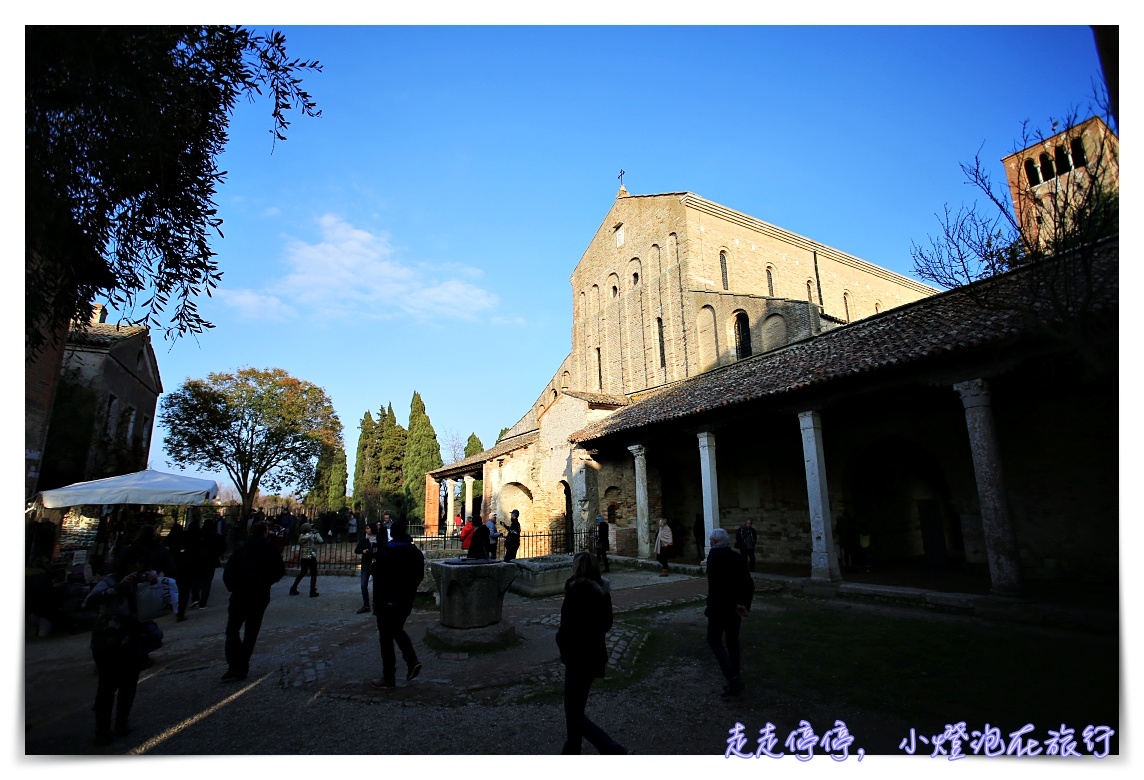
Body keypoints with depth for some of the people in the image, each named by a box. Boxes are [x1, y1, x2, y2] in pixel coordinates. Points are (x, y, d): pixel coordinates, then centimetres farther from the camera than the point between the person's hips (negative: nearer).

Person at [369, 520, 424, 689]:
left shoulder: (385, 554, -15)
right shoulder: (417, 553, 0)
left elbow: (378, 580, -14)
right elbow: (419, 577, 7)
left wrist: (376, 604, -7)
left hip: (388, 601, -5)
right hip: (407, 600, 5)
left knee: (386, 638, 6)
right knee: (397, 630, 24)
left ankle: (388, 678, 12)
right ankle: (412, 660, 8)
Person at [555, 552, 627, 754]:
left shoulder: (576, 591, -22)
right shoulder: (602, 591, 3)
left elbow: (567, 626, -22)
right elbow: (607, 623, 13)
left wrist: (562, 644, -3)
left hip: (579, 658, -9)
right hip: (596, 655, 9)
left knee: (574, 714, 3)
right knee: (576, 708, 22)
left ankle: (613, 750, -3)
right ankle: (571, 752, 34)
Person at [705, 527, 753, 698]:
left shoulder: (714, 555, -13)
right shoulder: (738, 557, 6)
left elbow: (718, 583, -20)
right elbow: (749, 585, 2)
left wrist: (735, 605, -12)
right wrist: (745, 605, 0)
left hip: (718, 607, -6)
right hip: (735, 608, 6)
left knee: (714, 641, 5)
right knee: (732, 641, 17)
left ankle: (733, 678, -9)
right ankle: (735, 683, 22)